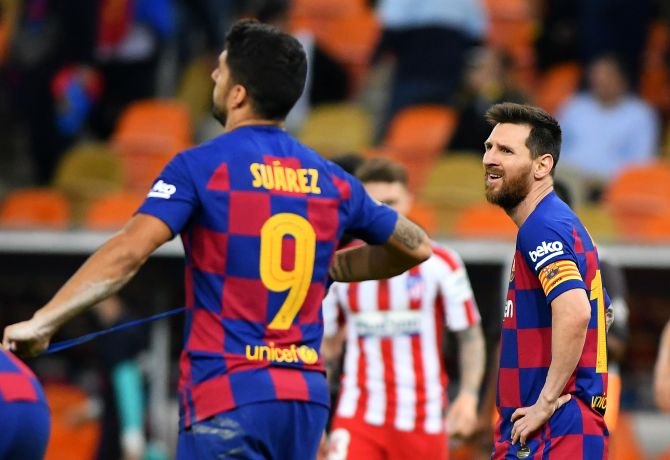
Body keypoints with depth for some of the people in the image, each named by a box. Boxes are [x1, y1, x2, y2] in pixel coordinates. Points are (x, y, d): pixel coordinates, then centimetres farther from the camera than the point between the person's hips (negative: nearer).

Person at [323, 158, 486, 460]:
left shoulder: (439, 263, -1)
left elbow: (470, 336, 3)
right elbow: (326, 344, 13)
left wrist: (468, 395, -13)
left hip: (422, 421, 0)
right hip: (357, 414, 0)